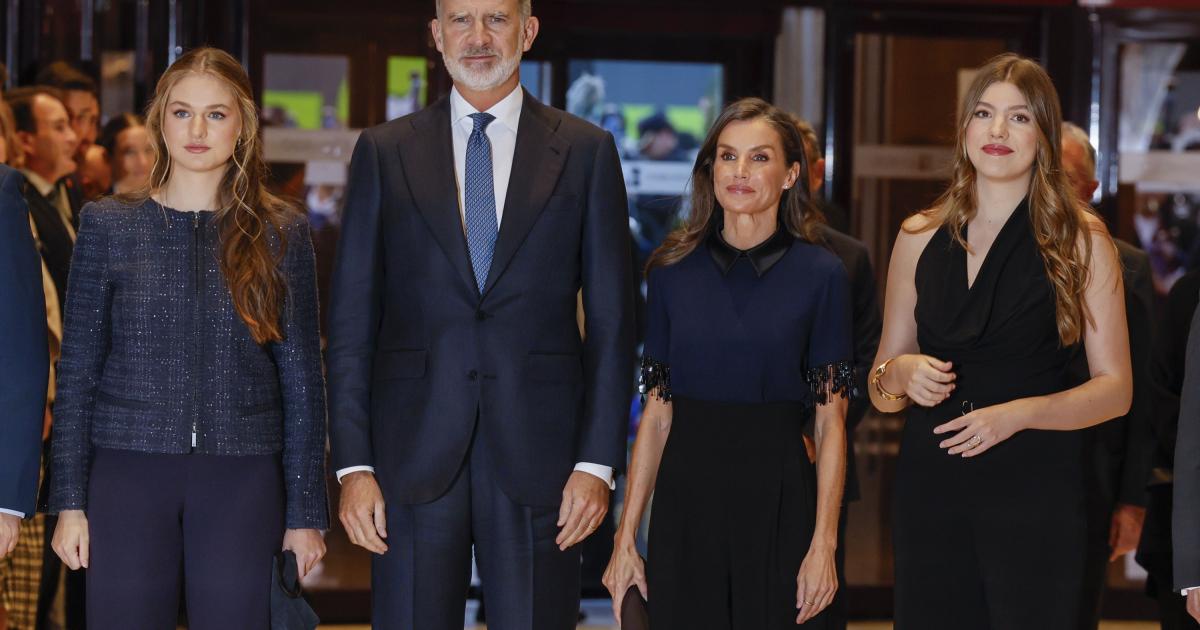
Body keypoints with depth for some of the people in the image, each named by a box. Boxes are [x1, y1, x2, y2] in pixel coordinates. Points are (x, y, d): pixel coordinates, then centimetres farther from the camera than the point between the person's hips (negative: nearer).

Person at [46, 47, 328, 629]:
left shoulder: (280, 233, 5)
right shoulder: (108, 226, 5)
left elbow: (301, 379, 5)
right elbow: (77, 371, 5)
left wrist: (305, 511, 2)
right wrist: (69, 500, 0)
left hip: (243, 478, 0)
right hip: (128, 472, 0)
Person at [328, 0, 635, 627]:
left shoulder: (586, 151, 7)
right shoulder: (383, 151, 8)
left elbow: (612, 320, 5)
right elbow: (351, 321, 6)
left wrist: (597, 462, -3)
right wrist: (353, 464, -2)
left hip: (538, 457, 0)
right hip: (414, 456, 1)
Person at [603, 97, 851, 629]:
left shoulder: (821, 274, -2)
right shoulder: (672, 270, 5)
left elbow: (831, 424, -3)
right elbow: (655, 415, 5)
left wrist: (824, 545, -10)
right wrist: (626, 538, 0)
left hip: (779, 502, -2)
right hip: (686, 499, 2)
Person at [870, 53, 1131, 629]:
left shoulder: (1082, 239, 0)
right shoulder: (919, 237, 9)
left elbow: (1115, 390, -3)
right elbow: (881, 391, 14)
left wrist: (1019, 413, -17)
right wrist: (901, 374, -9)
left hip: (1035, 489, -2)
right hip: (931, 489, 3)